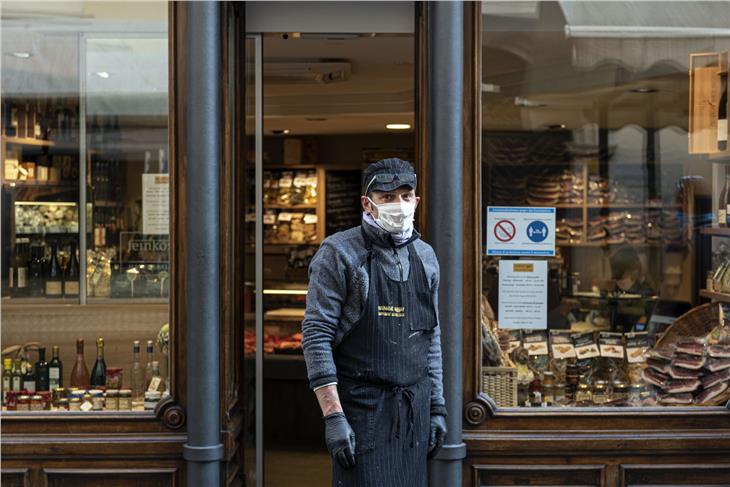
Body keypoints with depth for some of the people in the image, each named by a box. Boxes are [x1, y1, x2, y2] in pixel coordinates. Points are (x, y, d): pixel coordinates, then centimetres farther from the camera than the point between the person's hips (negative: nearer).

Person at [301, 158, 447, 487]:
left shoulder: (425, 257, 11)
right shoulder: (339, 253, -7)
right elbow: (316, 335, -11)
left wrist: (437, 408, 13)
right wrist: (332, 416, -16)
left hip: (414, 411, 5)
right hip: (361, 408, -5)